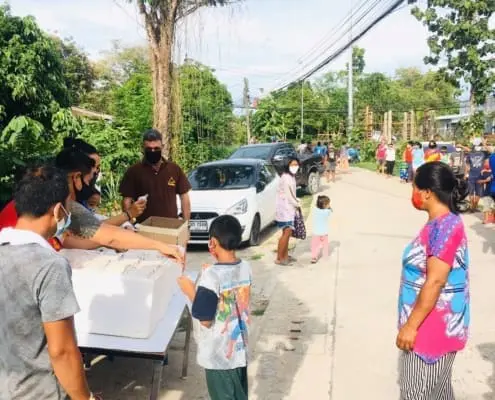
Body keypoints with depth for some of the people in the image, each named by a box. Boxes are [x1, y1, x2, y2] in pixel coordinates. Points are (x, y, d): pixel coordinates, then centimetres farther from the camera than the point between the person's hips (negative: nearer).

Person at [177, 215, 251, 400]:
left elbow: (205, 320, -20)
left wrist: (190, 291, -8)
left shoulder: (211, 275, -24)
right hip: (239, 349, 6)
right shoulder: (245, 268, -3)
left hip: (219, 355, -6)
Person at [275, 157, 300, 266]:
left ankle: (285, 256, 19)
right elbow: (288, 196, -18)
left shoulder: (291, 177, 13)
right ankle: (279, 258, -5)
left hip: (289, 208, 10)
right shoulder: (285, 178, -18)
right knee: (287, 233, -11)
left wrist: (296, 204, 4)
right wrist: (297, 204, -6)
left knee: (288, 233, 11)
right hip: (284, 209, -10)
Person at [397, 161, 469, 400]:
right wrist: (412, 323, 21)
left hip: (433, 326, -9)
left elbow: (435, 282, -26)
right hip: (431, 324, 9)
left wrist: (410, 326, -21)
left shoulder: (445, 227, -23)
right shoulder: (442, 223, 8)